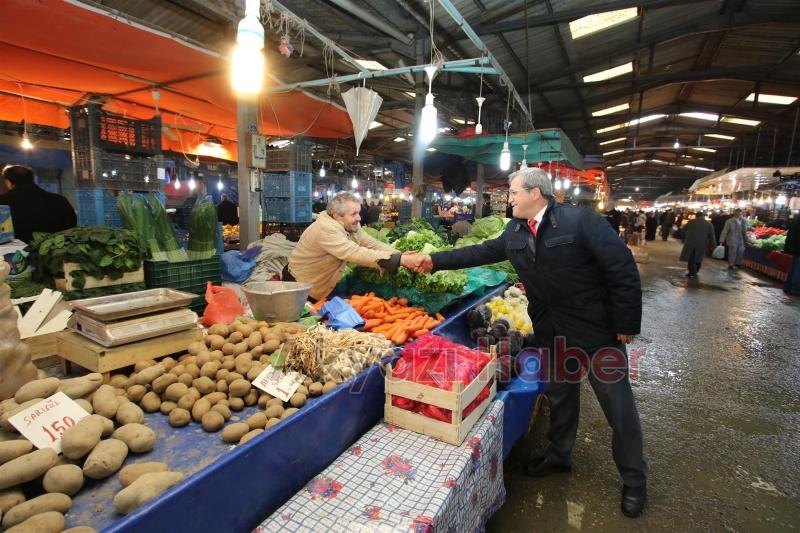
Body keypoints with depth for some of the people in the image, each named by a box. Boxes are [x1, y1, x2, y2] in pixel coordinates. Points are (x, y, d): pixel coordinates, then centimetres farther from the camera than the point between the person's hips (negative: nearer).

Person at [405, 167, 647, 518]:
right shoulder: (515, 232, 2)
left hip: (598, 330, -5)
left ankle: (634, 480, 31)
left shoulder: (581, 220, -18)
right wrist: (435, 261, 3)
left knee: (618, 406, 10)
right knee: (560, 397, 22)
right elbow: (480, 252, 8)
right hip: (552, 334, 5)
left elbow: (623, 269, -17)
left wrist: (626, 324, -16)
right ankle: (558, 456, 43)